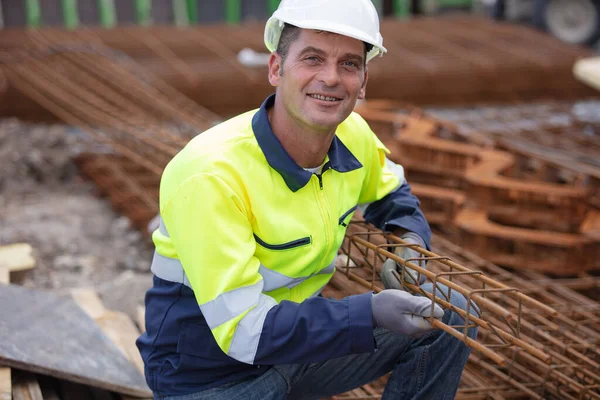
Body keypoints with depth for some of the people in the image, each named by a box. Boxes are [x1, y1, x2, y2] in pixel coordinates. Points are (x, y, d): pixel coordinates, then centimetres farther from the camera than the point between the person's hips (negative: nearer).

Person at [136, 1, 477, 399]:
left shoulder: (353, 135, -8)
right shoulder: (210, 174, -29)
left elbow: (392, 195, 16)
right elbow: (241, 331, -31)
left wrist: (411, 242, -6)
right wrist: (370, 313, -35)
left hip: (300, 344, 6)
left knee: (449, 316, 0)